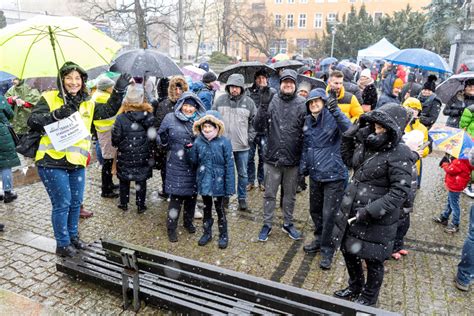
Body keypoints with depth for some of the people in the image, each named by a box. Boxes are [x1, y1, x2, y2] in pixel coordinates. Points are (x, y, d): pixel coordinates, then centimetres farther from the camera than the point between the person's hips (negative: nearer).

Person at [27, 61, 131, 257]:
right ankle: (63, 244, 18)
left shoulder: (87, 104, 10)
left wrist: (119, 91, -9)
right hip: (52, 162, -5)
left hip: (76, 163, 5)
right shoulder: (49, 98, -4)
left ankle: (73, 236, 36)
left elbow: (108, 111, 2)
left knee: (76, 202, 16)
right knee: (62, 203, 1)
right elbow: (33, 121, -11)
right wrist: (55, 115, -26)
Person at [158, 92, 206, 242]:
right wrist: (163, 141, -17)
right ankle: (171, 227, 18)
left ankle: (188, 221, 38)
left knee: (192, 194, 14)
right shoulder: (170, 118, -1)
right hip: (176, 165, -2)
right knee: (176, 196, -1)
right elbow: (160, 138, 5)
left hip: (194, 165, 3)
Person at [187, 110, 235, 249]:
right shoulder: (198, 142, -3)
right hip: (204, 182, 3)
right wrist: (191, 150, -12)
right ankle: (207, 232, 37)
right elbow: (193, 161, 4)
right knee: (206, 208, 18)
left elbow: (229, 165, -12)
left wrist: (229, 187, -12)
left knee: (220, 208, 12)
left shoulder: (224, 142, -13)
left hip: (218, 182, -3)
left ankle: (223, 235, 31)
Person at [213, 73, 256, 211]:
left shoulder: (249, 102, 1)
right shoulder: (220, 100, 0)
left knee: (243, 174, 10)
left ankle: (242, 198, 24)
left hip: (242, 145, 0)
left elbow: (254, 122, 7)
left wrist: (250, 138, -1)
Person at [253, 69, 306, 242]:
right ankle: (267, 224, 28)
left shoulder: (302, 104, -3)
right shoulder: (271, 101, -3)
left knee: (290, 194, 16)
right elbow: (258, 127, -7)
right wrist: (263, 107, -20)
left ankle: (288, 223, 35)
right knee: (269, 194, 12)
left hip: (293, 159, 0)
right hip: (272, 157, 0)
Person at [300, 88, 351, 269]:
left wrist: (336, 111, -42)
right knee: (315, 210, 19)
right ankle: (319, 239, 42)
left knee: (329, 214, 0)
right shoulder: (308, 121, 7)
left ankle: (327, 249, 19)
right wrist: (303, 168, 11)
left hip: (334, 175, -6)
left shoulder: (332, 118, -11)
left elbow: (349, 131, -31)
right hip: (315, 174, 6)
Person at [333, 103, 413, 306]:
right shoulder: (366, 142, 2)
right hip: (351, 211, 7)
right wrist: (348, 137, 5)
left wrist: (370, 211, -25)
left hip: (377, 219, -7)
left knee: (373, 259, 13)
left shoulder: (400, 155, -19)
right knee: (348, 251, 22)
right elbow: (349, 161, 19)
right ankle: (355, 286, 49)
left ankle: (368, 298, 39)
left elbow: (400, 192, -21)